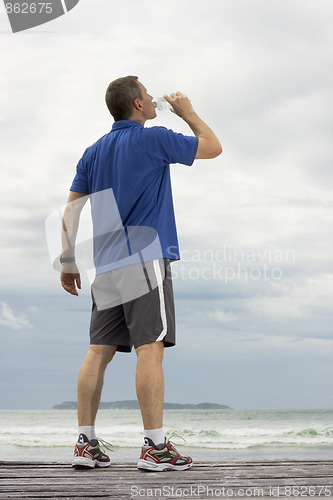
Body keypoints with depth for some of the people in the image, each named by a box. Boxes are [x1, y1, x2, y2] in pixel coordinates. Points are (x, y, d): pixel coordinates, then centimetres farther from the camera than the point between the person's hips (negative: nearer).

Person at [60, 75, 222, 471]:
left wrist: (68, 262, 16)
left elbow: (71, 209, 13)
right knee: (150, 350, -9)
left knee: (99, 351, 5)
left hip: (106, 265, 7)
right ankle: (155, 446, -10)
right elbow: (213, 147, 7)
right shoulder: (154, 139, -3)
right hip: (146, 259, -7)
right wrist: (186, 112, 20)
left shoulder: (94, 152, 15)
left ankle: (86, 444, 6)